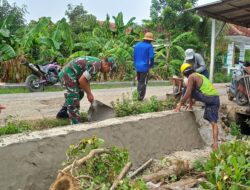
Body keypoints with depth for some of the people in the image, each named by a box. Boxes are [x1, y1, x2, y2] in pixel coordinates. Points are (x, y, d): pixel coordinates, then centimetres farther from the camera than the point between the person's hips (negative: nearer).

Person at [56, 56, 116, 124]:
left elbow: (86, 80, 18)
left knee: (80, 94, 24)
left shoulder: (96, 62, 11)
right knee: (74, 99, -9)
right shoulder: (95, 65, -21)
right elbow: (81, 80, -22)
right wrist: (89, 93, -11)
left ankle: (62, 113, 36)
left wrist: (89, 93, 13)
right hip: (68, 74, -11)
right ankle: (75, 123, -2)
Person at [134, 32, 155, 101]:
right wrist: (151, 65, 2)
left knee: (139, 82, 19)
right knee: (143, 83, 3)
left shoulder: (137, 45, 9)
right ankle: (140, 97, 5)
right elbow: (151, 57, -15)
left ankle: (139, 96, 22)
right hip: (145, 67, -6)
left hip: (137, 67, 6)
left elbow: (134, 56, 12)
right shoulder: (149, 46, -10)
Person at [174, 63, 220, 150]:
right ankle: (215, 144, -2)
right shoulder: (199, 76, 29)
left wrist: (180, 105, 0)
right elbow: (192, 92, 35)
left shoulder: (191, 77, 1)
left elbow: (188, 93, -6)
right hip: (216, 98, 8)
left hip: (208, 97, -8)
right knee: (213, 122, 6)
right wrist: (190, 105, 40)